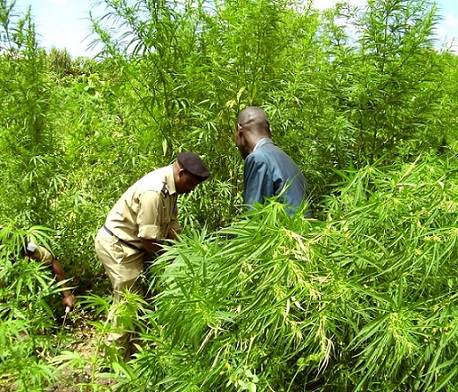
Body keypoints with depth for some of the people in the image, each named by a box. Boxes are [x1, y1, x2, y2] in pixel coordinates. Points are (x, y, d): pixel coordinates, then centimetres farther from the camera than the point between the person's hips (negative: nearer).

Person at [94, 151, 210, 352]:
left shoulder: (170, 186, 1)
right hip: (116, 245, -9)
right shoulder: (154, 192, -29)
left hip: (133, 244, 9)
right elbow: (149, 240, -26)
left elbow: (171, 227, 5)